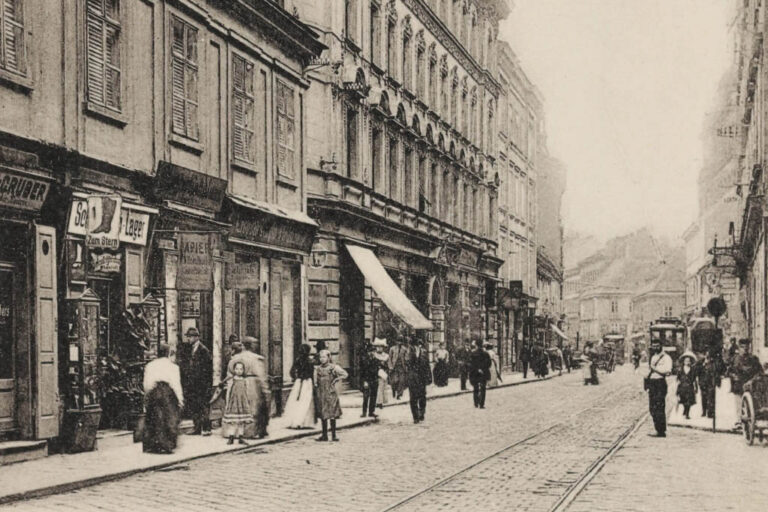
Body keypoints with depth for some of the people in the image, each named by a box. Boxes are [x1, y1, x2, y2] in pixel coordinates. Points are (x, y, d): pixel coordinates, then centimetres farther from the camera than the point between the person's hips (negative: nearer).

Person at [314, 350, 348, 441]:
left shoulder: (333, 367, -3)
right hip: (320, 393, 4)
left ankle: (333, 435, 2)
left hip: (330, 393, -4)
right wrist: (316, 384, 2)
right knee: (323, 415, 7)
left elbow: (345, 374, -5)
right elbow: (315, 381, 19)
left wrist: (335, 380, -5)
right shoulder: (318, 368, 9)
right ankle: (324, 435, 13)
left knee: (332, 415, -3)